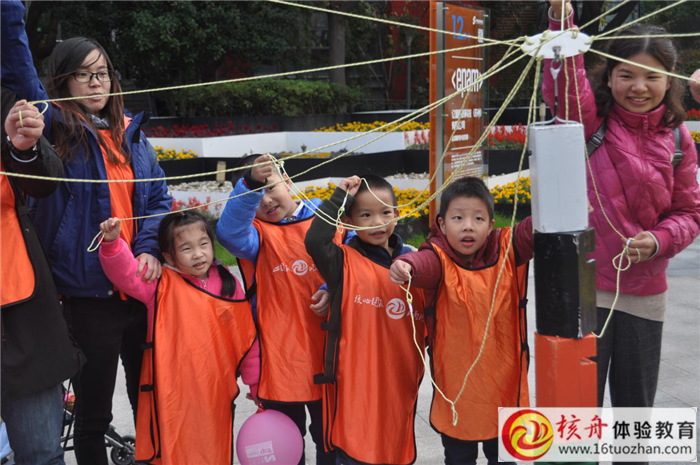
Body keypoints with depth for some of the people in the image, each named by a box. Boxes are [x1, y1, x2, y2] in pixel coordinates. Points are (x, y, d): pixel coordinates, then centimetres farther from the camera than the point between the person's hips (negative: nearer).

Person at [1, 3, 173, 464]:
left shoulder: (131, 132, 11)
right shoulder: (54, 127, -1)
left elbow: (158, 196, 9)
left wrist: (150, 247, -7)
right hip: (88, 293, -4)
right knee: (93, 414, 8)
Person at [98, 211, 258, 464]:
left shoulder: (228, 284, 3)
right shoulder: (161, 284, -2)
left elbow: (247, 337, 8)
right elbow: (125, 273, -16)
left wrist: (256, 383, 12)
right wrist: (112, 243, -34)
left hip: (216, 396, 2)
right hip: (170, 397, -2)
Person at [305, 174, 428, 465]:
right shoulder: (345, 262, -6)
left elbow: (430, 312, 19)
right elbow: (314, 241, -26)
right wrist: (340, 197, -19)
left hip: (401, 381, 5)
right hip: (355, 384, -4)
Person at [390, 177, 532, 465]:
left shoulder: (507, 250, -4)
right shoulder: (440, 258, -14)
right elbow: (425, 264, -35)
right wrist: (406, 266, -58)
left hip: (504, 384, 2)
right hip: (456, 385, -2)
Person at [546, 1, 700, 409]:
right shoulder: (590, 120, -6)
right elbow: (566, 86, -27)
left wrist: (659, 241, -12)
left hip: (645, 293, 4)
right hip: (584, 286, -3)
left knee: (637, 402, 19)